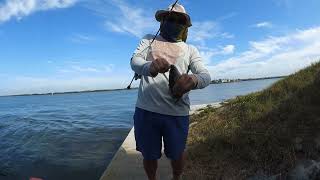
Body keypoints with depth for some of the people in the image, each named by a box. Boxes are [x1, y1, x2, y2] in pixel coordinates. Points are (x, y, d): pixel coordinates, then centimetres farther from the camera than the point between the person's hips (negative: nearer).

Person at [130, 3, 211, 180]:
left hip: (177, 113, 1)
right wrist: (149, 66, -30)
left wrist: (193, 80, -30)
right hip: (145, 110, 0)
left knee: (176, 154, 18)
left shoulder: (190, 50, 10)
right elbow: (134, 61, -5)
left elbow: (205, 76, -5)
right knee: (149, 155, 15)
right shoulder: (149, 39, 12)